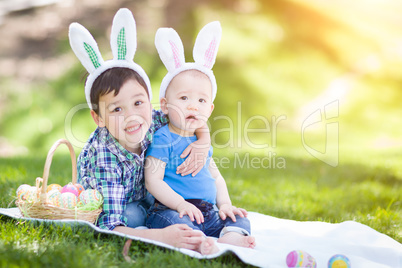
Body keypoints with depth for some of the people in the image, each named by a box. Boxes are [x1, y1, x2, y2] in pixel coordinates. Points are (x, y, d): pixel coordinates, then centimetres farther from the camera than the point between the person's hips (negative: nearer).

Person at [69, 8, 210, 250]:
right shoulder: (105, 159, -39)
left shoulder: (155, 121, -24)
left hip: (141, 198, 6)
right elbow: (109, 227, -45)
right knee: (134, 214, -32)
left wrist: (202, 143, -24)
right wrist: (161, 236, -58)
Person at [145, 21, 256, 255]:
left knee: (239, 219, -9)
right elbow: (153, 181, -13)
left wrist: (225, 205, 8)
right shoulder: (163, 139, -6)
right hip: (170, 209, -7)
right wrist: (180, 204, -21)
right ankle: (200, 244, -62)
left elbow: (216, 177, 23)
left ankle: (230, 238, -40)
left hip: (208, 212, 7)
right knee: (176, 221, -36)